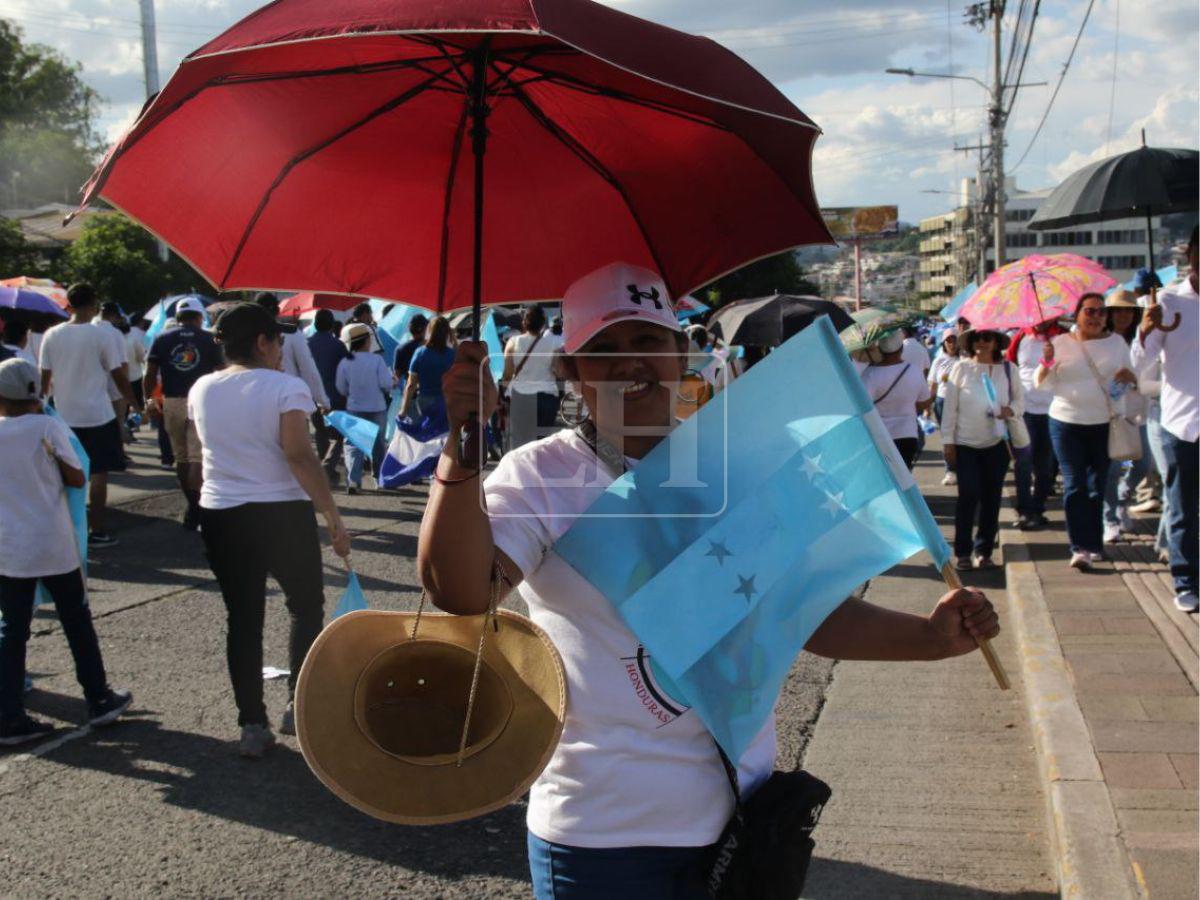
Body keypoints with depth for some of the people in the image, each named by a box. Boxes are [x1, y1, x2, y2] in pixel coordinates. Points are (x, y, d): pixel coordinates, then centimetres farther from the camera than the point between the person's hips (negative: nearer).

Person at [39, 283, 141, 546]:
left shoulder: (52, 335, -1)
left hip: (64, 415, 4)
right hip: (97, 414, -4)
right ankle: (97, 531, 4)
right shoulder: (100, 336, -11)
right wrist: (136, 405, 2)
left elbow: (45, 377, 1)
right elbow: (119, 377, -8)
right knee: (99, 473, 3)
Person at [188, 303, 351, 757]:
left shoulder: (202, 390, 6)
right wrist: (333, 516, -18)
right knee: (306, 606, 16)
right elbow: (299, 456, -20)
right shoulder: (285, 388, -11)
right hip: (282, 514, -4)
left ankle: (252, 724, 12)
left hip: (220, 515, 4)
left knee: (243, 619, 10)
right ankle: (299, 705, 13)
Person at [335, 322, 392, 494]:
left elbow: (341, 389, -2)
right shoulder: (377, 359, -10)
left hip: (354, 409, 0)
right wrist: (387, 393, 8)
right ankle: (381, 478, 30)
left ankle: (353, 480, -20)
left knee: (353, 444, 0)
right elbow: (386, 383, -14)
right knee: (378, 443, 18)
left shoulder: (344, 363, -6)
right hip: (377, 408, 0)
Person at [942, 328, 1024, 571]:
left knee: (992, 497, 5)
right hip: (966, 443, -2)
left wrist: (1011, 410, -11)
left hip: (997, 443, 2)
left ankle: (984, 551, 16)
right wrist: (948, 440, -3)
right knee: (968, 495, -7)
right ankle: (963, 552, 3)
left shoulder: (1007, 369, 5)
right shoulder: (962, 368, 0)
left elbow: (1020, 399, 13)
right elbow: (950, 407, 0)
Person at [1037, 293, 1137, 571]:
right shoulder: (1060, 343, 1)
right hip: (1067, 424, -2)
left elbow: (1131, 377, 14)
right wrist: (1047, 362, -19)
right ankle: (1080, 547, -7)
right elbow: (1041, 384, 0)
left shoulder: (1116, 342, 7)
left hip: (1104, 424, 2)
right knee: (1075, 484, -6)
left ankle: (1093, 545, 15)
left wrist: (1130, 377, -9)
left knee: (1098, 485, 6)